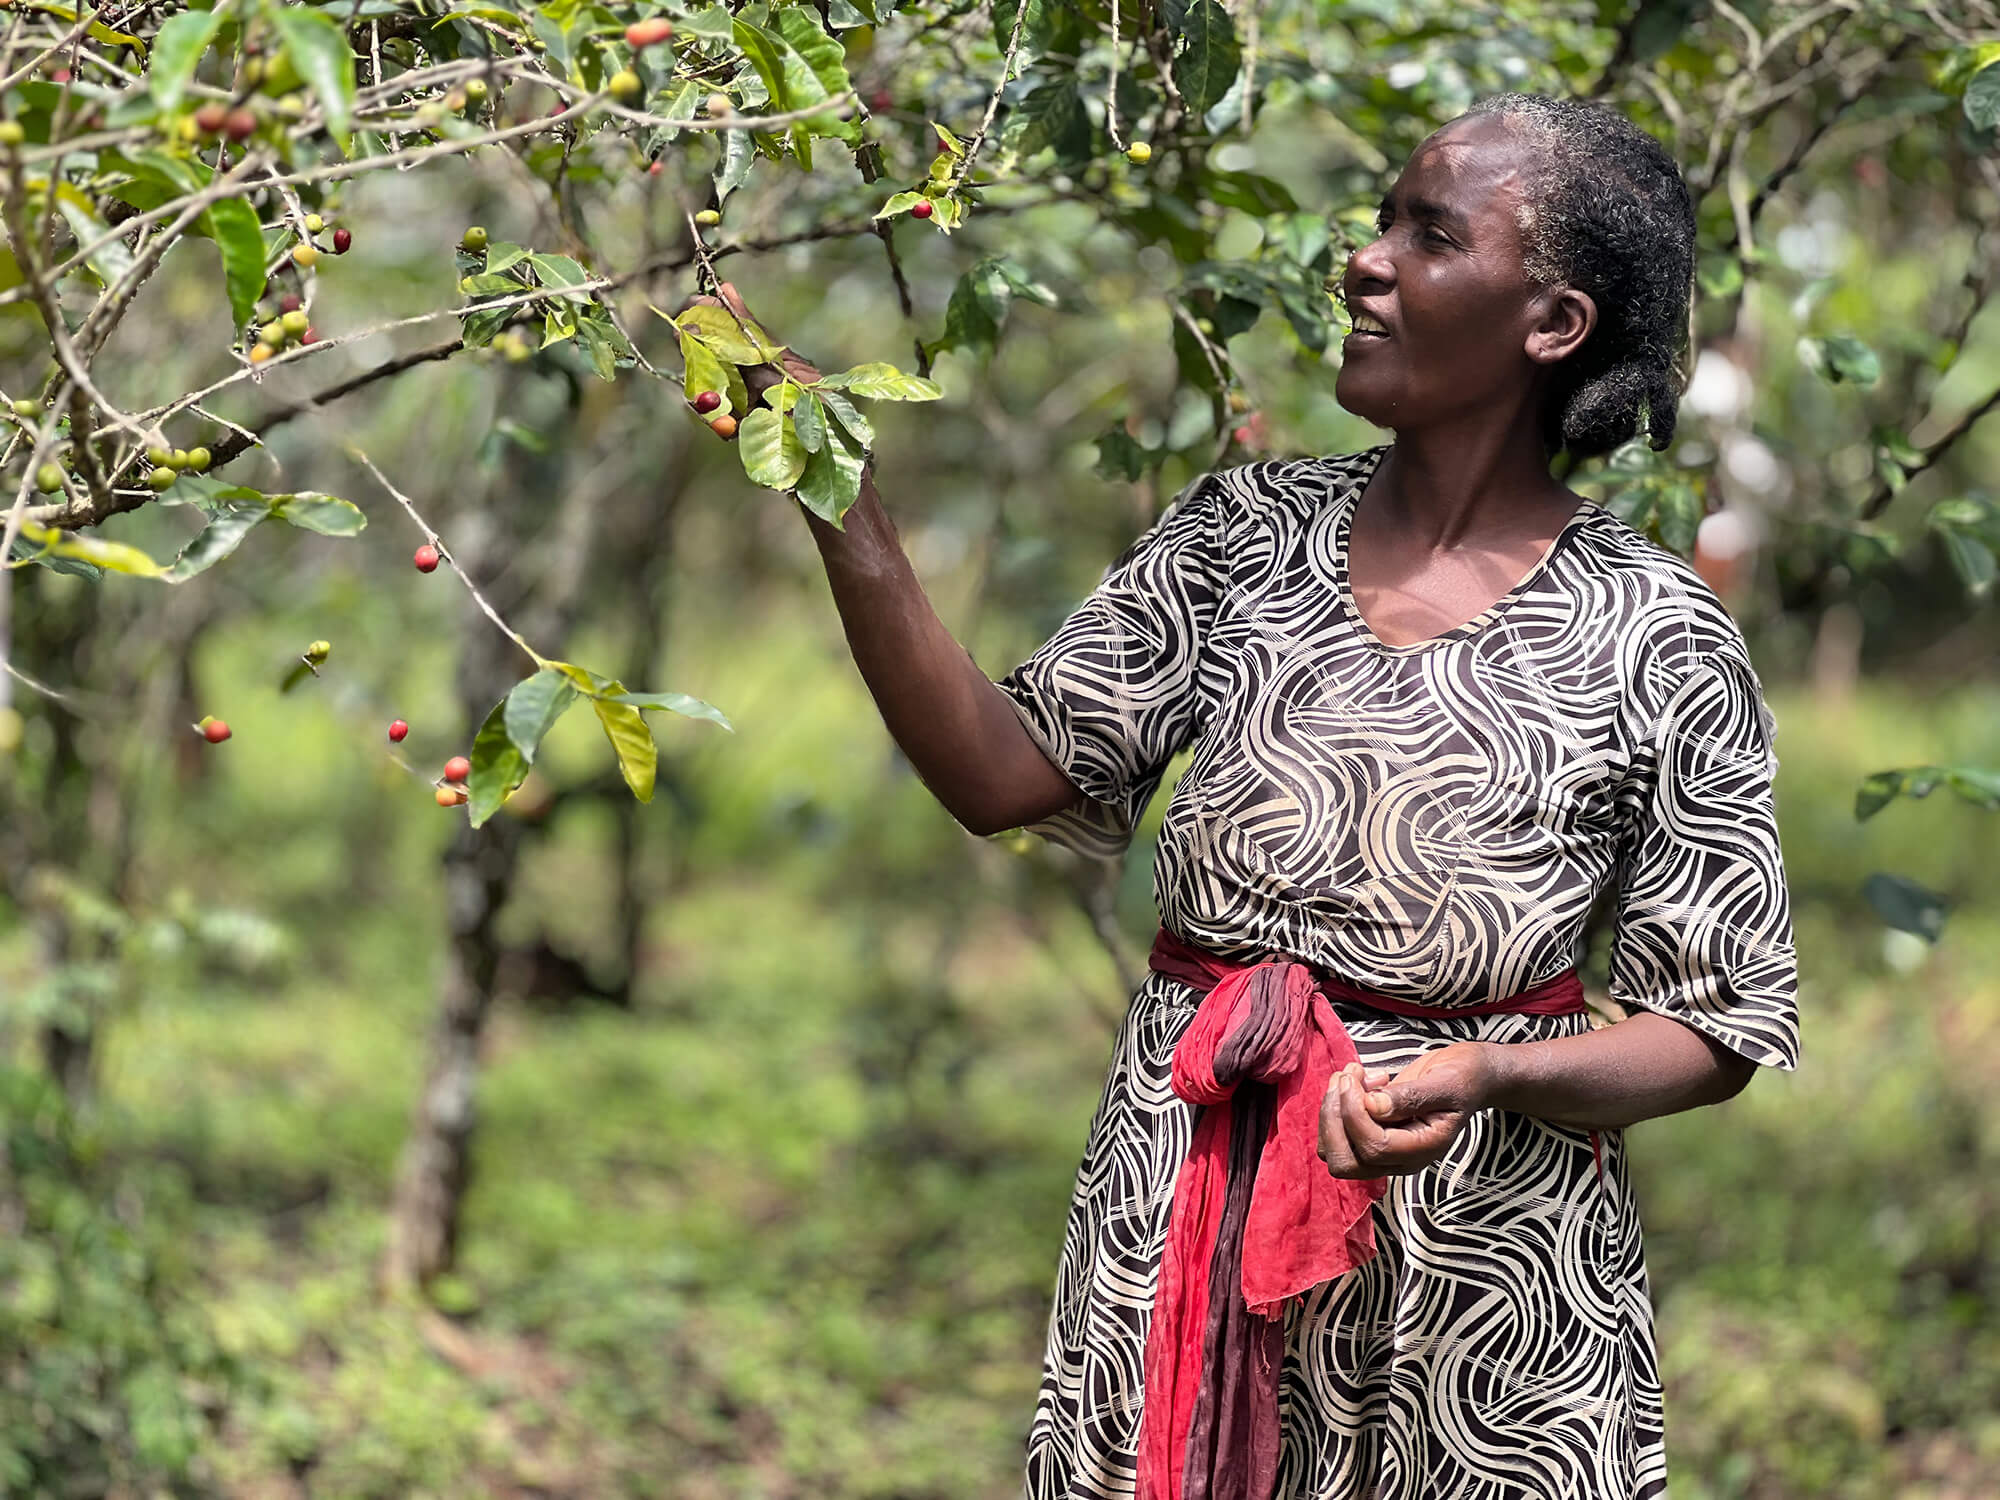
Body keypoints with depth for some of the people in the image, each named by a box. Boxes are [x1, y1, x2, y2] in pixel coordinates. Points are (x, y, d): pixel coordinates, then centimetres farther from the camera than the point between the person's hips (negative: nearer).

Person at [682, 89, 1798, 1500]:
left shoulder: (1659, 640, -8)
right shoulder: (1247, 530, 2)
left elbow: (1717, 1028, -5)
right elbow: (1004, 773, -3)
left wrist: (1493, 1076, -23)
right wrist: (845, 506, -11)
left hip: (1484, 1254, -3)